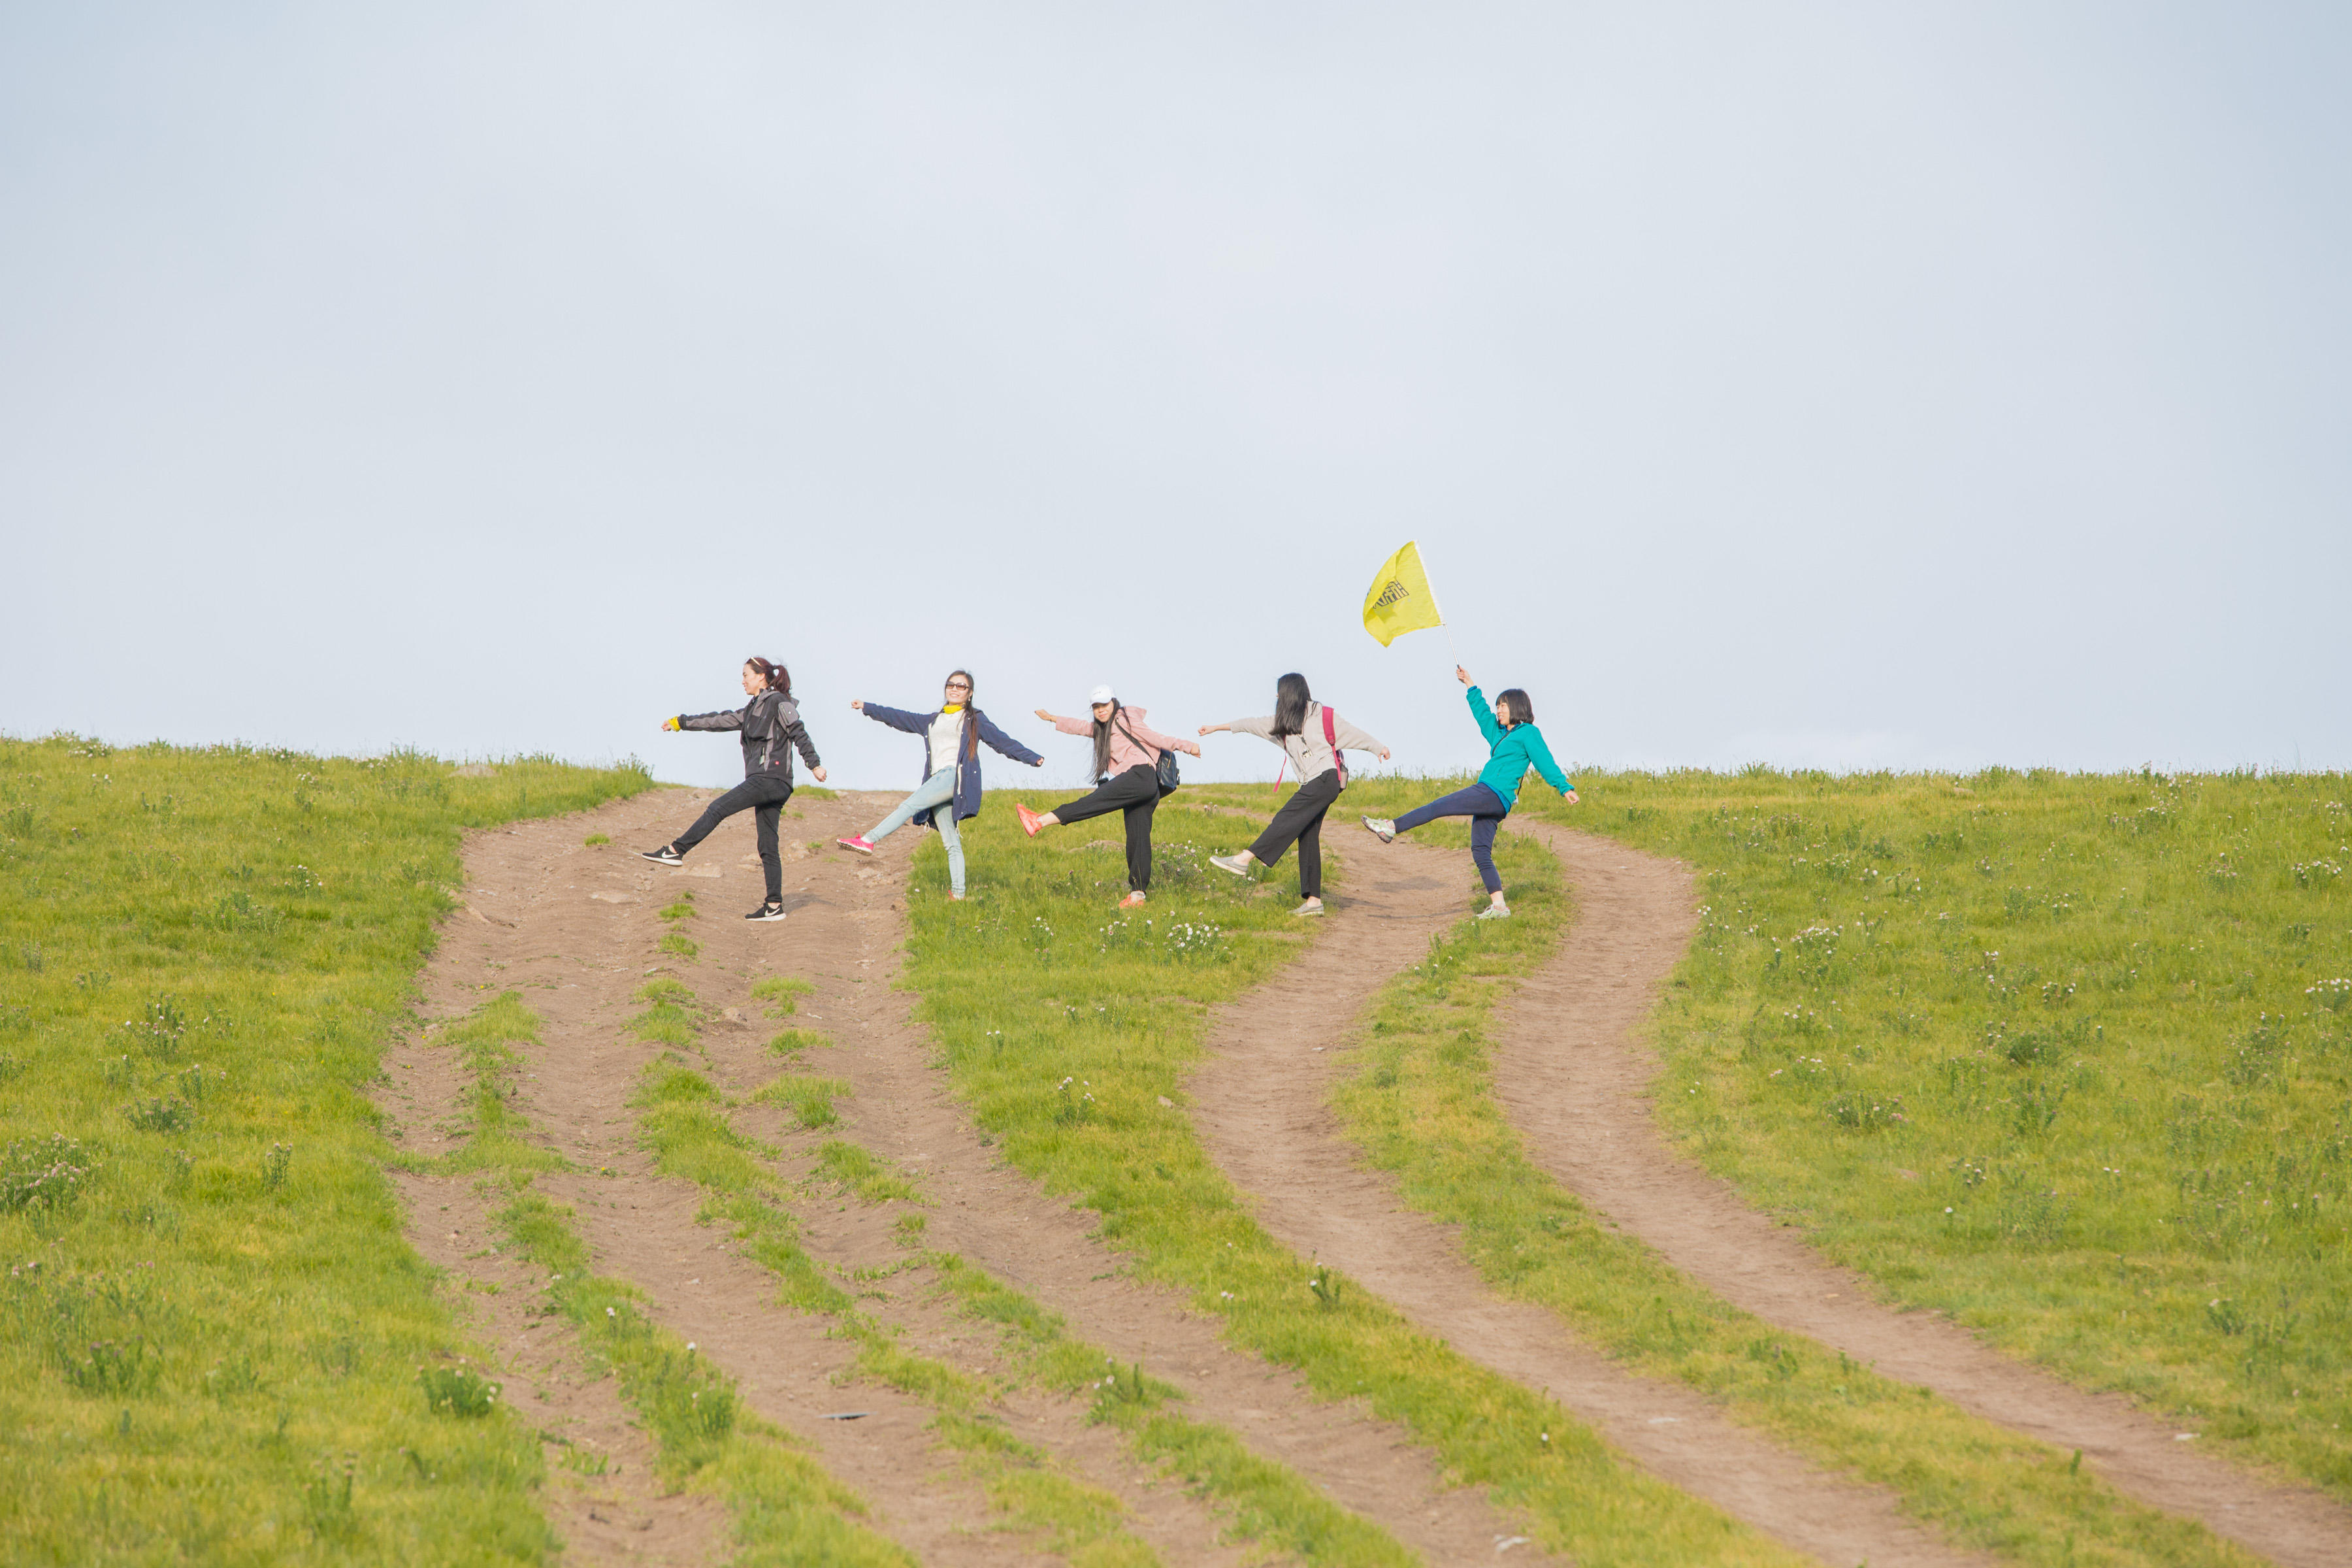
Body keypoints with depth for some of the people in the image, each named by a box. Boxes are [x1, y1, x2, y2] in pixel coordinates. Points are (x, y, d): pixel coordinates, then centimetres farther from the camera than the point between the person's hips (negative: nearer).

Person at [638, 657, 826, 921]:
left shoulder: (778, 702, -1)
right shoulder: (753, 710, 23)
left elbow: (799, 733, -9)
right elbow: (719, 720, 28)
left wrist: (814, 764, -17)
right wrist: (680, 722, 30)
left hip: (771, 778, -9)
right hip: (764, 781, 9)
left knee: (717, 809, -11)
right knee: (768, 847, 4)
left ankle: (675, 851, -10)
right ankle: (774, 906, 1)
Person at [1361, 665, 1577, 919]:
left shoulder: (1529, 733, 0)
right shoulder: (1501, 733, 25)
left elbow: (1545, 763, -6)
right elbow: (1482, 714, 38)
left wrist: (1565, 788, -12)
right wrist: (1470, 685, 40)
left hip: (1494, 794, -10)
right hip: (1488, 801, 10)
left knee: (1439, 806, -12)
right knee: (1480, 852, 3)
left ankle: (1392, 828, -11)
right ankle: (1499, 906, -1)